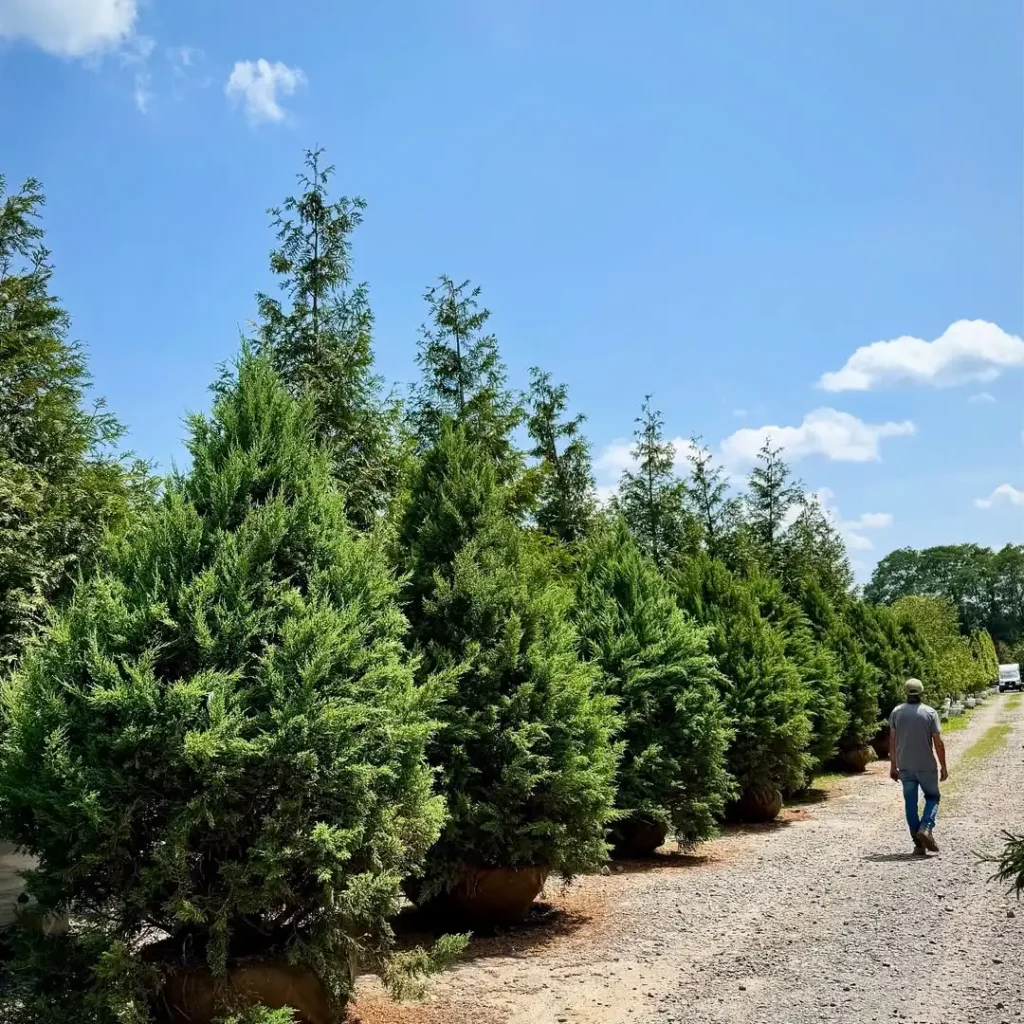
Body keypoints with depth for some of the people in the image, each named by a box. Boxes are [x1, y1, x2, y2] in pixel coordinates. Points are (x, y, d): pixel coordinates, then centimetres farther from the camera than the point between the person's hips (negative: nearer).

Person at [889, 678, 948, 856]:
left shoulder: (896, 712, 0)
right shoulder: (930, 713, -7)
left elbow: (892, 741, 2)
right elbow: (938, 743, -8)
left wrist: (893, 766, 10)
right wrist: (943, 767, 1)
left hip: (905, 766, 2)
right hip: (926, 765, -2)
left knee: (911, 803, 7)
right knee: (932, 797, 14)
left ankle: (919, 844, 6)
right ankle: (926, 828, -10)